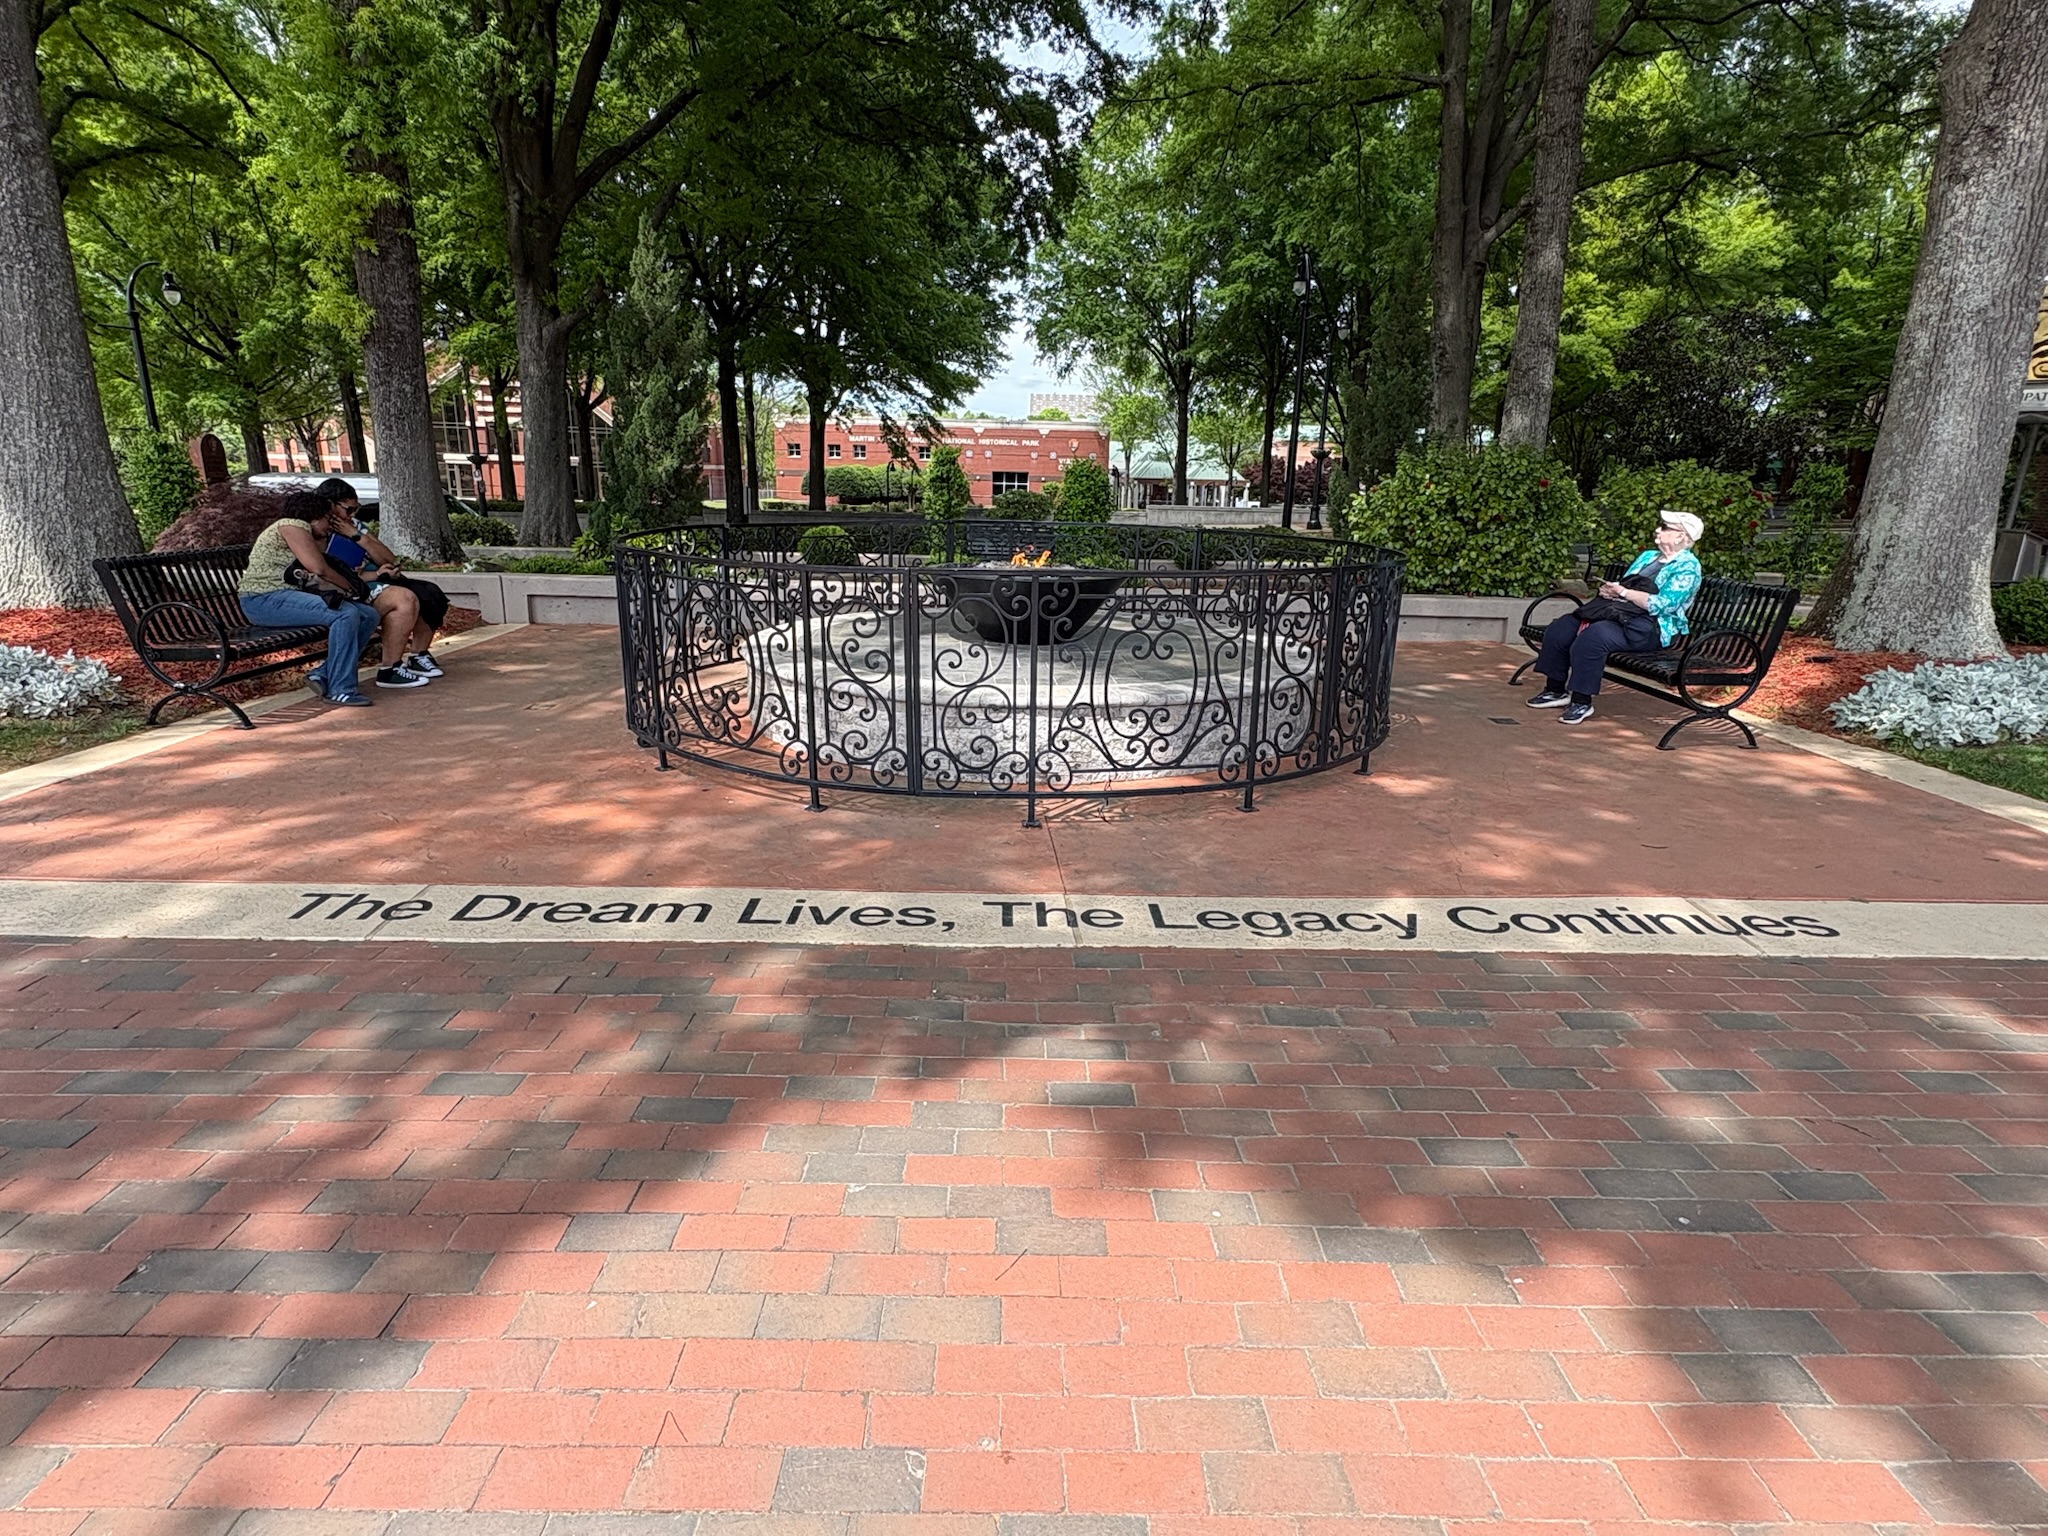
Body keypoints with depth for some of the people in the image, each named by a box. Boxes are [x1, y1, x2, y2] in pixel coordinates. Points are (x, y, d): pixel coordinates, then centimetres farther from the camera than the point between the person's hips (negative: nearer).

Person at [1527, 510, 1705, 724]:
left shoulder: (1687, 567, -5)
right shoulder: (1647, 556, 22)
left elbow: (1663, 605, -17)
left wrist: (1623, 592, -14)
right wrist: (1609, 589, -3)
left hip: (1652, 627, -9)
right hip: (1618, 611, 9)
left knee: (1592, 636, -35)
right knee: (1559, 629, -9)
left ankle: (1582, 702, -27)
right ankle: (1555, 690, -1)